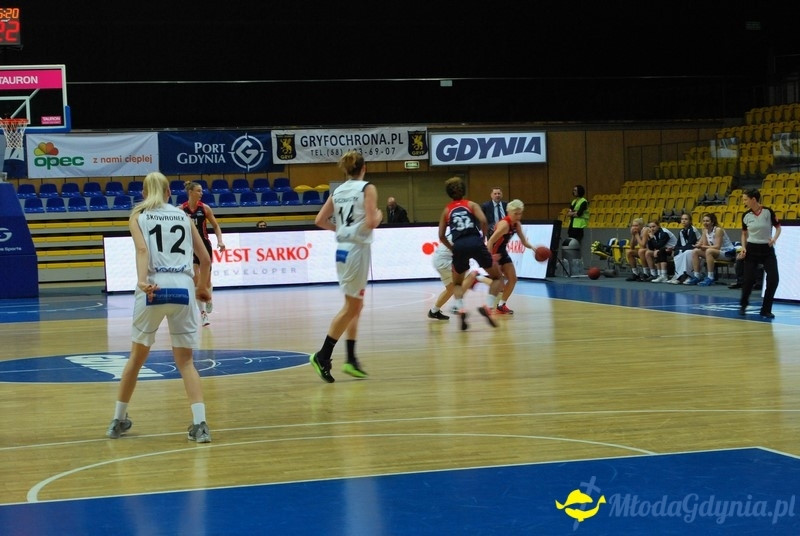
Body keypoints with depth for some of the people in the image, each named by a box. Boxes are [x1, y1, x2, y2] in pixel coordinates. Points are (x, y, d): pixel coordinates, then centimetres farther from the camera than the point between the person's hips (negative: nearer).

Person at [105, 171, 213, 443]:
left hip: (154, 288, -1)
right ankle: (200, 423, -9)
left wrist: (142, 281, -22)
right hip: (183, 288, 1)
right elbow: (205, 259, 18)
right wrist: (203, 288, 35)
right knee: (185, 361, 7)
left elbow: (142, 249, -8)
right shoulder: (183, 216, 19)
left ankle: (118, 420, 26)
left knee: (137, 357, 16)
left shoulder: (138, 216, 12)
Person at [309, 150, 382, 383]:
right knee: (350, 307, -1)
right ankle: (322, 355, -5)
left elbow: (320, 220, 7)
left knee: (356, 306, 14)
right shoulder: (367, 188, -8)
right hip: (357, 249, -7)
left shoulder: (337, 192, 10)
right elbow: (371, 222, -17)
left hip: (342, 248, 7)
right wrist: (379, 216, 4)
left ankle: (351, 359, 12)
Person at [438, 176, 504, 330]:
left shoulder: (446, 210, 20)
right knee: (498, 277, 15)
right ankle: (488, 307, -7)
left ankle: (461, 310, -4)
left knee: (457, 283, 23)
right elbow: (483, 220, -4)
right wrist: (483, 237, 10)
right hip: (475, 243, -2)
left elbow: (441, 236, 15)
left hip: (459, 246, 2)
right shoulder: (471, 205, 14)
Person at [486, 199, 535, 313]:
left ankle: (501, 305, 22)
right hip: (493, 252, -9)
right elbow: (490, 242, -31)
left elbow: (523, 241, 7)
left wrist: (532, 248, -13)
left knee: (513, 279, 10)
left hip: (502, 251, 9)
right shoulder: (504, 224, -27)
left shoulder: (516, 224, -1)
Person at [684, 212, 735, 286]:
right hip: (715, 252, 8)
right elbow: (705, 245, -1)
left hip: (727, 253, -8)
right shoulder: (705, 230, 3)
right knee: (695, 251, -5)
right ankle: (697, 276, -4)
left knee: (709, 251, -35)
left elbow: (717, 246, -26)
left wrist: (703, 247, -30)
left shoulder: (718, 230, -19)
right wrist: (700, 246, -25)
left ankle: (710, 278, -33)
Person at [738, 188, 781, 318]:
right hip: (752, 249, 1)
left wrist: (774, 238, -17)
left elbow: (778, 227, 1)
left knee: (773, 279, -11)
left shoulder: (768, 212, -10)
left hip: (767, 249, -1)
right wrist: (743, 248, -2)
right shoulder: (746, 215, -1)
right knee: (748, 279, -5)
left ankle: (766, 310, 3)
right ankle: (743, 305, 21)